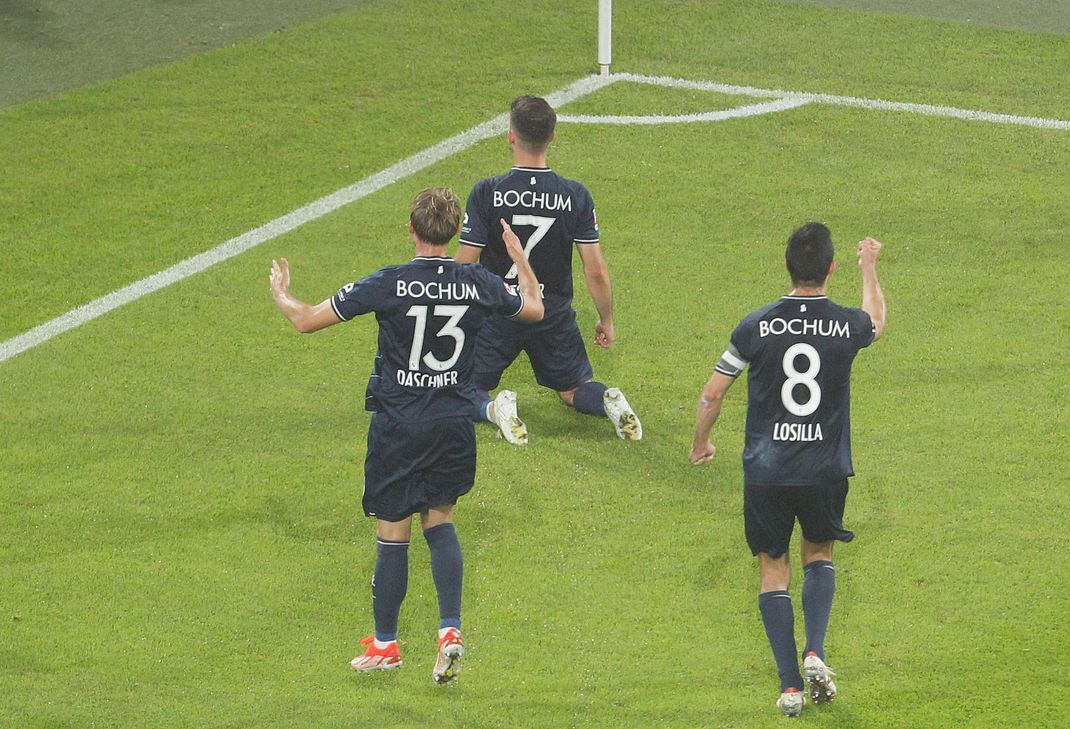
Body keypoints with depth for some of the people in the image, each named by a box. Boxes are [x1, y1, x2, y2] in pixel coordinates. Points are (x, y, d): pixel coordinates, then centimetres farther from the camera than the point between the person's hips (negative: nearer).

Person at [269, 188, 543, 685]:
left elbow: (306, 320, -10)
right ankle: (449, 630, 3)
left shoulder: (389, 284, -15)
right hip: (454, 422, 4)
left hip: (398, 424, -4)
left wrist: (280, 294, 12)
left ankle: (385, 644, 19)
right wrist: (518, 256, 32)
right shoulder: (479, 285, -5)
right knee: (440, 522, 19)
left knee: (393, 534, 7)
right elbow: (534, 308, 16)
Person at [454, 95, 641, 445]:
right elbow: (596, 270, -7)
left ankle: (492, 408, -20)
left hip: (497, 313, -2)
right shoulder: (575, 195, -10)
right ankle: (609, 402, -12)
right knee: (574, 389, 23)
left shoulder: (487, 193, -17)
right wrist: (606, 321, 8)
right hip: (555, 315, 2)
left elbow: (464, 266, -14)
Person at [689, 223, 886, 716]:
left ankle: (789, 684, 3)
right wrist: (869, 268, 38)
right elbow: (876, 321, 21)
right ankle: (815, 653, 1)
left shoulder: (757, 326, -9)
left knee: (773, 568, 11)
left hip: (765, 470, -1)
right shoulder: (847, 325, -7)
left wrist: (701, 443, 17)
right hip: (826, 469, 1)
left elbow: (711, 395, -2)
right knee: (820, 553, 23)